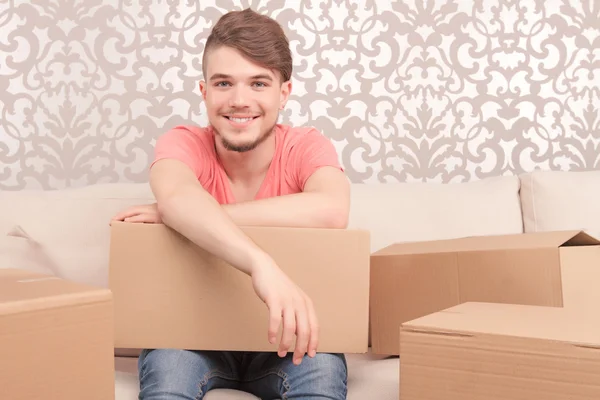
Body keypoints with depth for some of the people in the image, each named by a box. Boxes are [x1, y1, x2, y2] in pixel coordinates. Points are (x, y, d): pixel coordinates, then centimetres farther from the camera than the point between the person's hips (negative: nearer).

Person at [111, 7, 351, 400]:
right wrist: (262, 265, -55)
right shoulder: (184, 143, -11)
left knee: (323, 369, -31)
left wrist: (178, 215, -33)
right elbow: (176, 195, -36)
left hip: (282, 331, 0)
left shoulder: (307, 146, -10)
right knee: (166, 365, -32)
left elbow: (331, 210, -34)